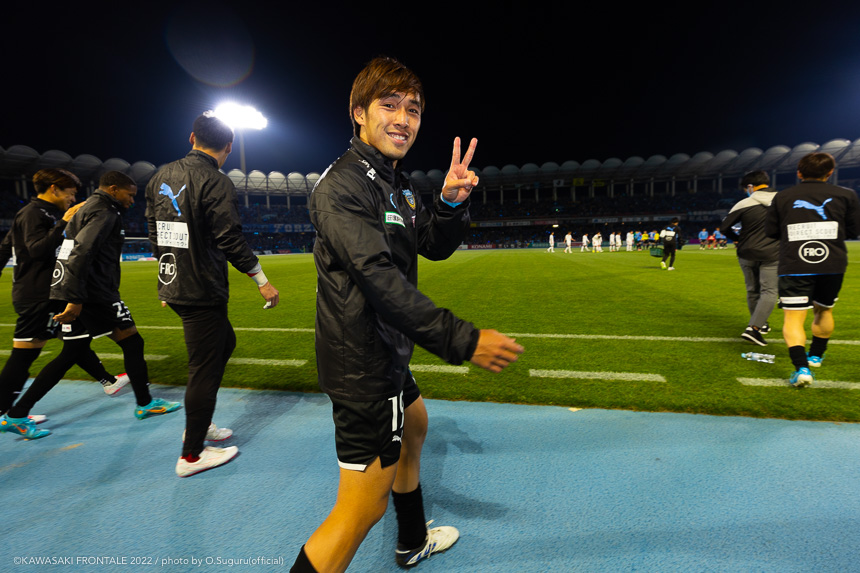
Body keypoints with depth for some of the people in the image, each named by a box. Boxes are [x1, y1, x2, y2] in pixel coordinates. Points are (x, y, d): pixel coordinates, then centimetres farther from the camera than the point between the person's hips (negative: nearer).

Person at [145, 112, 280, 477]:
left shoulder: (161, 177, 10)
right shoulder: (215, 182, -15)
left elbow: (153, 233, 16)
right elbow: (231, 239, -18)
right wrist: (263, 282, -11)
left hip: (172, 285, 9)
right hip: (202, 292, -9)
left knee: (225, 342, 23)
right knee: (205, 370, 2)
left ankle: (199, 423, 33)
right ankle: (191, 456, 15)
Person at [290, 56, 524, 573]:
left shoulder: (397, 182, 13)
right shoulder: (343, 186, -18)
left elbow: (435, 248, 9)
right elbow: (379, 279, -28)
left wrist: (451, 203, -11)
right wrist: (462, 340, -29)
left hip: (389, 352, 11)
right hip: (364, 363, -11)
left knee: (413, 425, 29)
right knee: (363, 508, -5)